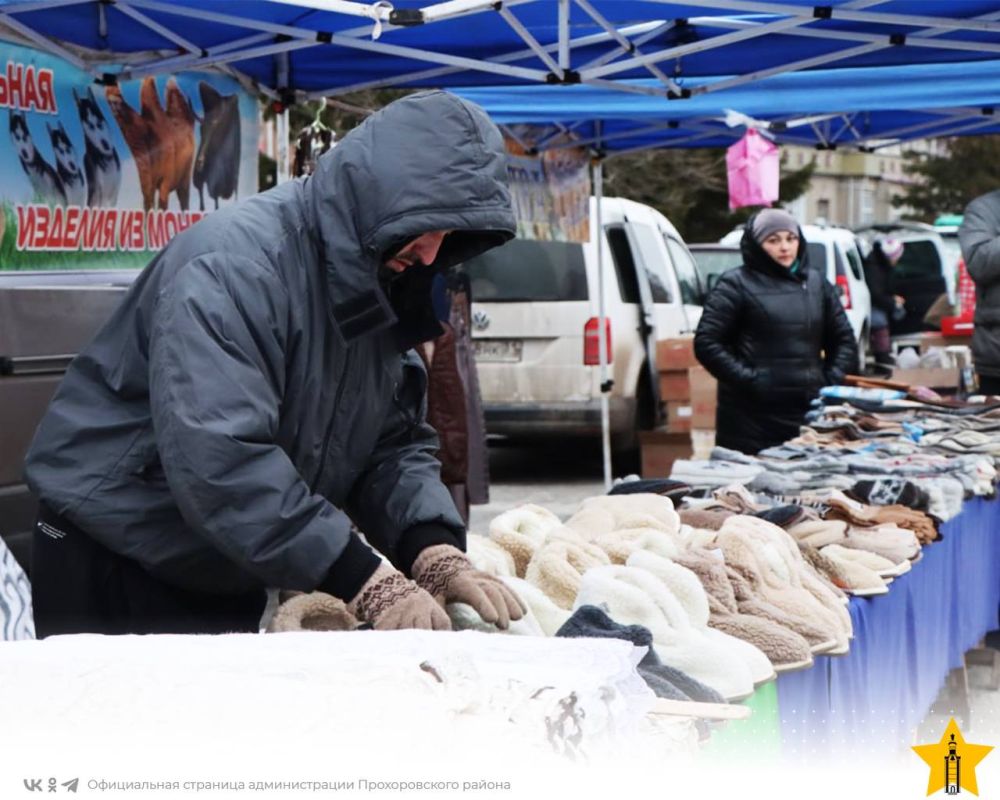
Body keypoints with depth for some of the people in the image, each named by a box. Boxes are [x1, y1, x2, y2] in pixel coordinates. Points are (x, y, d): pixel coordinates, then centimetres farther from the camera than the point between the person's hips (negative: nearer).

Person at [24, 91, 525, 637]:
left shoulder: (379, 291, 3)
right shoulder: (233, 264, -26)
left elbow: (395, 443, 0)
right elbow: (218, 455, -36)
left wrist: (436, 551, -21)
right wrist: (365, 582, -37)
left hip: (235, 580, 8)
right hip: (109, 570, -8)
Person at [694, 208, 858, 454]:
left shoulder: (817, 283, 16)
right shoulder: (736, 284, 1)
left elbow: (844, 340, 21)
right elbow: (706, 343, -5)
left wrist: (831, 381, 6)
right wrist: (747, 379, -12)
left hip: (808, 413, 5)